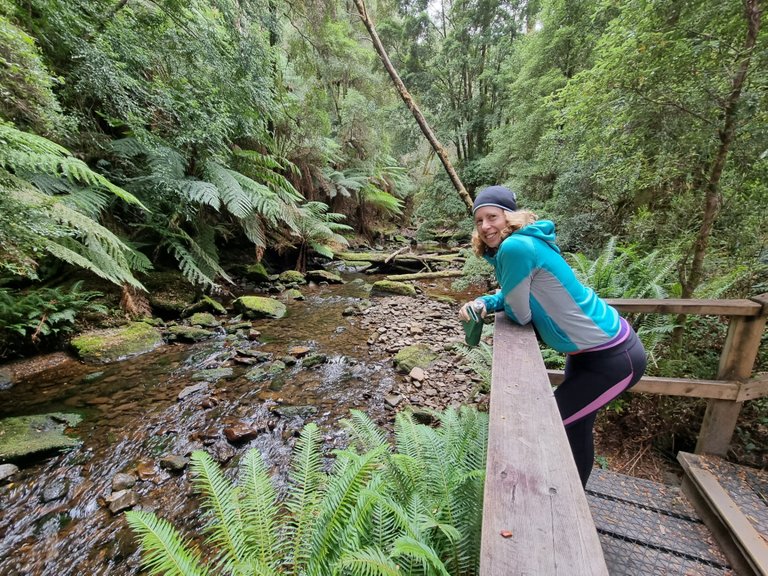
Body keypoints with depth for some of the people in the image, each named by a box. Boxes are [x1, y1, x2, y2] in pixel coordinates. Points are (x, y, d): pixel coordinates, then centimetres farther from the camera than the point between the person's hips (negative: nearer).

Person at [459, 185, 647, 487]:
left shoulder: (515, 248, -29)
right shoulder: (524, 242, 1)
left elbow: (519, 315, -23)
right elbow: (512, 296, 10)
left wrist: (496, 302, -2)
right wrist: (482, 302, -7)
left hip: (614, 357, -9)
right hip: (589, 348, 10)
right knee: (575, 425, 24)